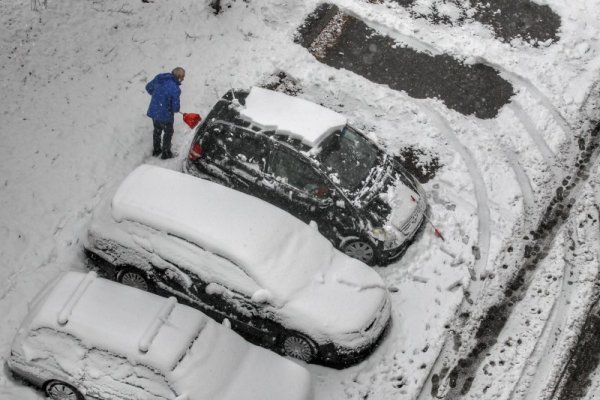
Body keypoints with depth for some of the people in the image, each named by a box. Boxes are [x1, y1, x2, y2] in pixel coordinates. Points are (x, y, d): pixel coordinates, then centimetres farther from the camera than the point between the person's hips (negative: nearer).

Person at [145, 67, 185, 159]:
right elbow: (176, 107, -22)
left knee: (157, 130, 29)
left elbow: (148, 87, 7)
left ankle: (156, 150, 47)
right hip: (165, 115, -6)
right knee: (168, 133, 20)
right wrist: (175, 109, 3)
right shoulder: (175, 89, -28)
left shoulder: (159, 77, -9)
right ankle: (165, 153, 37)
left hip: (153, 111, 6)